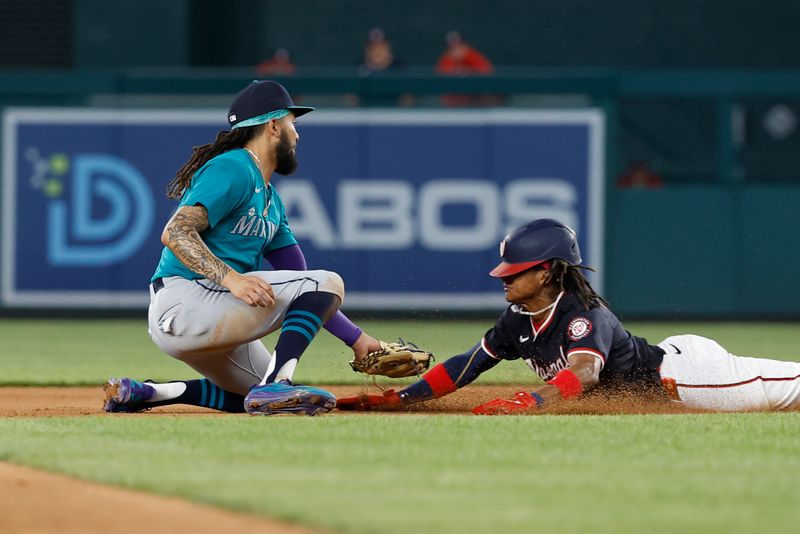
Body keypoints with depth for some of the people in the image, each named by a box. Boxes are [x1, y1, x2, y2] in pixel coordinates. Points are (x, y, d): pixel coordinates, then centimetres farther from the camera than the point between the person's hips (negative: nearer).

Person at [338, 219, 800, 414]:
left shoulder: (585, 315, -26)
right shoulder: (519, 323, 1)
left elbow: (584, 371, -45)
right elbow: (466, 366, 5)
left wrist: (530, 401, -61)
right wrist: (395, 400, -4)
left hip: (681, 369, -8)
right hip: (658, 375, 8)